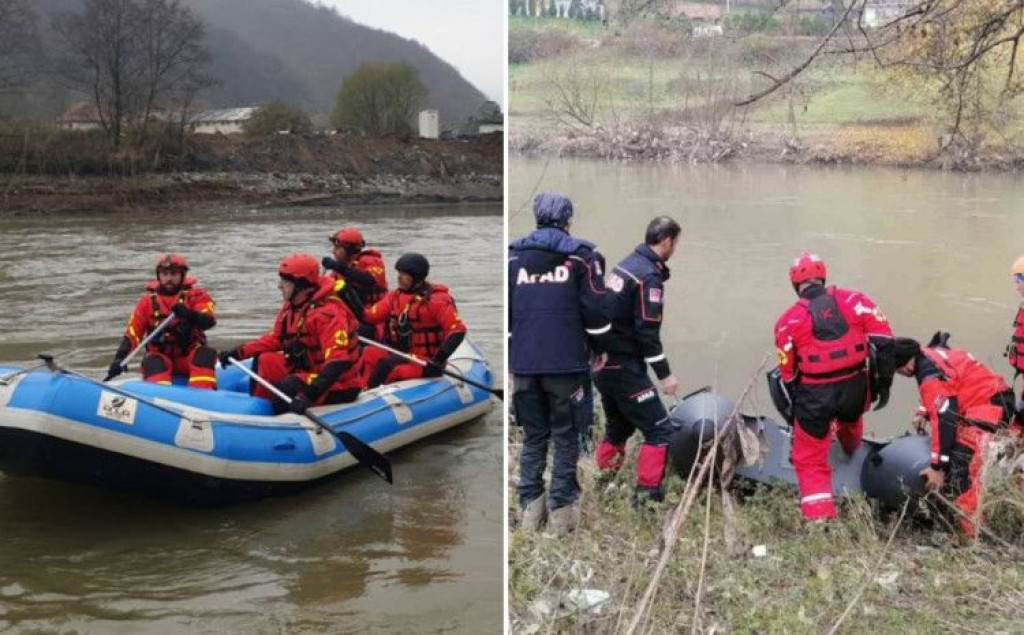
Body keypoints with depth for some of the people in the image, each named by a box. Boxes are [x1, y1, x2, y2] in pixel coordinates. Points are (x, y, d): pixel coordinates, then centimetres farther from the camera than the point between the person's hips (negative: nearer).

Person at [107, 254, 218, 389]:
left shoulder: (196, 296, 2)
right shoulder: (148, 301, 6)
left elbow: (209, 321, -17)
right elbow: (132, 334, 0)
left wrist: (190, 315, -39)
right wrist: (119, 360, -16)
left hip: (189, 359, -1)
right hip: (161, 357, 1)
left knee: (205, 355, -30)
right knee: (153, 362, -31)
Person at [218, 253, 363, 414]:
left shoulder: (329, 313, -27)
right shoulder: (291, 306, 4)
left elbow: (338, 361, -35)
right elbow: (274, 338, 15)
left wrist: (311, 393, -45)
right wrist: (240, 353, 4)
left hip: (340, 388, -9)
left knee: (288, 386, -29)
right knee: (265, 361, 6)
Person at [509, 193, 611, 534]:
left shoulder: (514, 256, 7)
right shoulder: (581, 255, -1)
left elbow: (505, 312, 10)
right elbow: (594, 310, -6)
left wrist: (509, 354, 18)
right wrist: (599, 349, 8)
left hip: (524, 364, 3)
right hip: (567, 363, -3)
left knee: (532, 437, 14)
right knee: (566, 437, 6)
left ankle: (530, 506, 13)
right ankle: (562, 508, 6)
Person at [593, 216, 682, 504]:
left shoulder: (625, 265, 10)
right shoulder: (649, 277, -16)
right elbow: (647, 332, -20)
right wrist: (665, 374, -14)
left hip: (604, 363, 9)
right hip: (624, 367, -9)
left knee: (619, 424, 24)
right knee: (659, 430, -4)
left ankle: (601, 481, 33)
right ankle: (647, 493, -7)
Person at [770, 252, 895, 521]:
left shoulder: (789, 320, -3)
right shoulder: (854, 300, 1)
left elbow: (787, 373, 3)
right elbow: (883, 340, -4)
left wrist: (791, 408, 15)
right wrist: (883, 383, 3)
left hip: (814, 396, -4)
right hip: (855, 388, 4)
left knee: (810, 461, 8)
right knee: (850, 417, 38)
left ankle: (819, 517, -4)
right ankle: (851, 449, 71)